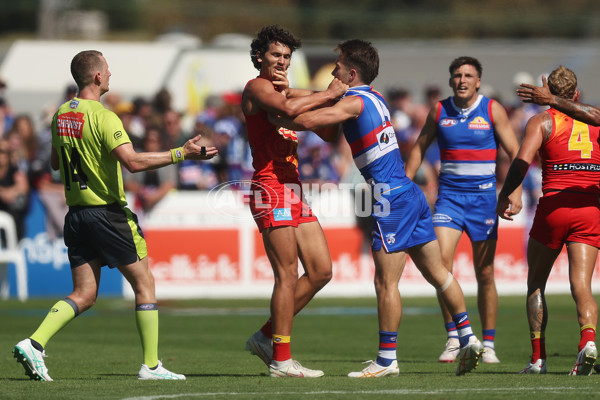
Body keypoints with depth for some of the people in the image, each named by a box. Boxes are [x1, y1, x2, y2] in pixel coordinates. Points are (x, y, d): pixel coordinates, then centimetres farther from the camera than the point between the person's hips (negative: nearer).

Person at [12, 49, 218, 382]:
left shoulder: (61, 115, 9)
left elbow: (55, 162, 21)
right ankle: (151, 365, 6)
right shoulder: (102, 117, -15)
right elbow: (132, 162, -25)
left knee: (84, 294, 8)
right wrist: (180, 154, -23)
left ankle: (33, 344, -10)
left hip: (76, 214, 7)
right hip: (107, 213, -7)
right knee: (144, 284, 5)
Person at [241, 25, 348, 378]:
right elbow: (288, 109, -24)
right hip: (271, 187, -9)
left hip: (293, 189, 9)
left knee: (321, 271, 8)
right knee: (288, 275, -10)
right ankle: (281, 359, -7)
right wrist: (329, 94, -14)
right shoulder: (257, 87, -6)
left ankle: (267, 336, 16)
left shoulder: (282, 89, 23)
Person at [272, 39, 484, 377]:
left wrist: (281, 120, -2)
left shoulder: (355, 102, -11)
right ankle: (468, 338, 14)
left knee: (386, 282, -4)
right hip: (411, 193, 10)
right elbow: (330, 134, 25)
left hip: (391, 197, -10)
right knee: (436, 272, 13)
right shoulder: (373, 99, 17)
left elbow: (307, 121, -21)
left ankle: (387, 359, -1)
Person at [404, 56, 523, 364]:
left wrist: (516, 191, -13)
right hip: (449, 196, 1)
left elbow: (515, 153, 0)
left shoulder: (493, 110, -1)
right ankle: (453, 338, -10)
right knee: (441, 261, -17)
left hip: (482, 197, -1)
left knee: (485, 275, 3)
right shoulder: (439, 111, 4)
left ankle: (488, 345, 13)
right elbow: (420, 147, 16)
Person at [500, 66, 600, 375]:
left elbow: (523, 161, -9)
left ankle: (538, 357, 10)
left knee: (536, 283, 14)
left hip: (553, 207, -2)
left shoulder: (542, 121, 4)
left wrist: (504, 196, 0)